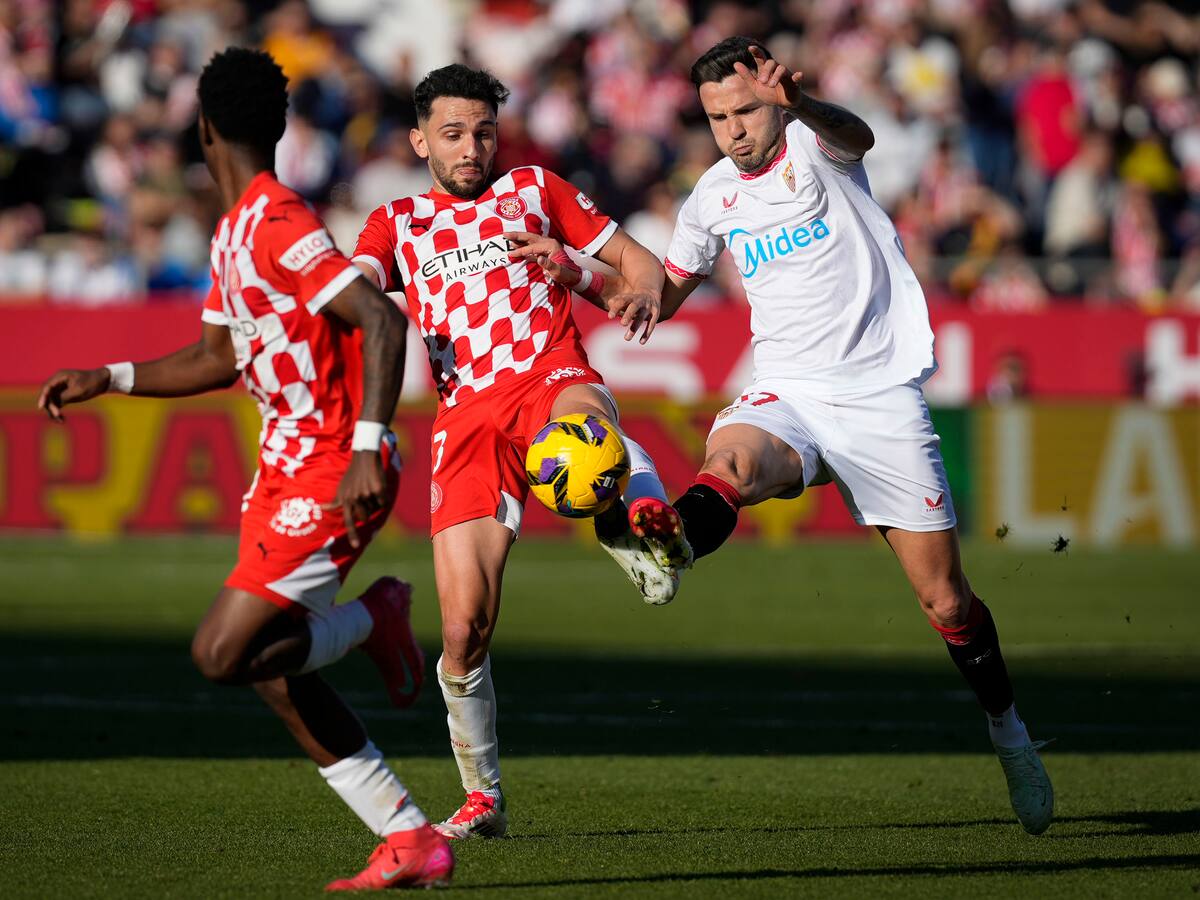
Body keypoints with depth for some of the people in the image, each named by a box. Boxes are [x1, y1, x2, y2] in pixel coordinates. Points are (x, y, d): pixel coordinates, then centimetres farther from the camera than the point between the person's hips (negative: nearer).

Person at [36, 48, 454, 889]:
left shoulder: (280, 226, -17)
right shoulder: (234, 235, 14)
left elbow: (381, 319, -25)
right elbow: (220, 358, 26)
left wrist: (368, 447, -32)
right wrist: (107, 378, 19)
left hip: (331, 474, -10)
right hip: (287, 470, 10)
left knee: (223, 654, -16)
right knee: (274, 672, 7)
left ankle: (375, 618, 4)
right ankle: (413, 840, 10)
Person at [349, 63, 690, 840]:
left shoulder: (532, 189, 20)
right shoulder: (398, 223, 21)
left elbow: (637, 260, 17)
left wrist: (643, 293, -7)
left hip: (550, 377, -1)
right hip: (467, 418, 1)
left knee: (583, 410, -42)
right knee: (464, 626, -5)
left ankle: (649, 524, -73)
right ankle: (483, 798, 13)